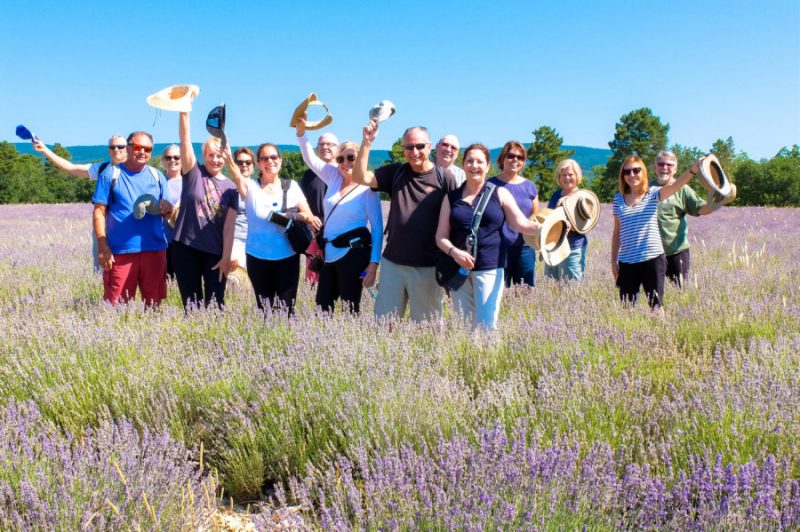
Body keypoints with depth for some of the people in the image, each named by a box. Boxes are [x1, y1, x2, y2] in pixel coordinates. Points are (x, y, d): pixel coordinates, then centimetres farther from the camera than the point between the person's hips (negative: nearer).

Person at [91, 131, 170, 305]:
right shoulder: (111, 174, 3)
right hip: (120, 251, -3)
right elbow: (99, 212, -1)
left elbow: (168, 210, 12)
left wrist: (167, 209, -13)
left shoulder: (157, 176, 12)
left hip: (154, 250, 3)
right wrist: (102, 247, -9)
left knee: (153, 303, 8)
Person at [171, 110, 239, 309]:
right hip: (186, 248, -1)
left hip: (216, 253, 1)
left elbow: (230, 225, 1)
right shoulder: (193, 173, 2)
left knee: (215, 305, 2)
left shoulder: (230, 187, 5)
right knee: (191, 305, 5)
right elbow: (185, 139, -10)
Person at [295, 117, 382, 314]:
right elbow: (310, 159, 5)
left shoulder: (367, 189, -7)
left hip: (353, 253, -6)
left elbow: (377, 228, -8)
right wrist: (301, 131, -12)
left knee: (351, 308, 1)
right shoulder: (334, 177, 8)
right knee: (322, 307, 6)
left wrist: (374, 264, -14)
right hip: (330, 253, 6)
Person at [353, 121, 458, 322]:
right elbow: (360, 177, -2)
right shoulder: (396, 173, 6)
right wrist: (367, 142, -12)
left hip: (428, 267, -3)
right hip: (392, 263, 3)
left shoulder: (444, 179, -5)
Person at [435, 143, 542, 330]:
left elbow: (521, 224, -2)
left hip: (490, 268, -2)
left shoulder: (500, 194, 6)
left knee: (486, 326, -8)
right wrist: (453, 251, -14)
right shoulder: (451, 197, 9)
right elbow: (441, 236, 6)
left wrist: (543, 227, -22)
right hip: (458, 269, 3)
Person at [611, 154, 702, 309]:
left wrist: (693, 170, -38)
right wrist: (613, 260, 12)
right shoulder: (618, 198, 8)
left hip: (652, 259, -2)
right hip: (626, 262, 3)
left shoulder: (653, 194, 0)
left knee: (656, 305, 0)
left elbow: (674, 186, -20)